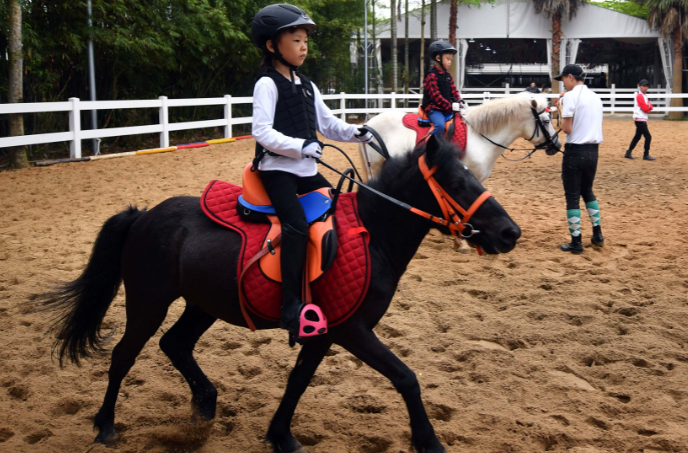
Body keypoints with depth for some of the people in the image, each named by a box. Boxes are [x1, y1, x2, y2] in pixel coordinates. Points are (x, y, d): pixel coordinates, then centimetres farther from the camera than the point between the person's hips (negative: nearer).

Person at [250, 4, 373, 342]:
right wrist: (299, 146, -28)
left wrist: (354, 133, 0)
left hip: (307, 170, 9)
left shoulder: (307, 86, 15)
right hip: (277, 169, -9)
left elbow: (327, 124, 19)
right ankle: (291, 307, -26)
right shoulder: (267, 85, -8)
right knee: (297, 225, -26)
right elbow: (262, 131, -18)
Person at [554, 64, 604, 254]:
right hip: (593, 150, 7)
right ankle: (597, 234, 26)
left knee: (572, 196, 0)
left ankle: (576, 242, 1)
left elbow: (566, 128, -15)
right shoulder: (595, 96, 12)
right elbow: (593, 123, 15)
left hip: (575, 151, -7)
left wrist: (561, 110, 0)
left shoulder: (571, 96, -11)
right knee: (588, 192, 23)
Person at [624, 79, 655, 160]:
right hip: (640, 119, -10)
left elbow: (650, 107, 13)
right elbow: (645, 109, -17)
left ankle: (628, 153, 19)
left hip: (643, 119, 10)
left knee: (637, 137, 15)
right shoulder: (640, 96, -13)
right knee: (648, 137, -10)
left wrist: (649, 106, -9)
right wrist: (648, 107, 3)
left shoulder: (644, 95, 18)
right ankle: (646, 155, -4)